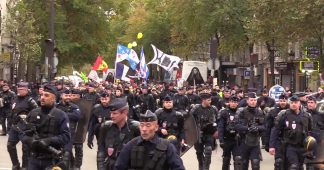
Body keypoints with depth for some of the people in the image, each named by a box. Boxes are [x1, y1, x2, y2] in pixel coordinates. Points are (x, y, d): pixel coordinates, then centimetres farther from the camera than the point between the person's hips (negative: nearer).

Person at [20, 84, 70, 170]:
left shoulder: (61, 115, -4)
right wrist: (29, 140, -13)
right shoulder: (33, 113, 8)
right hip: (34, 158, 4)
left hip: (52, 160, -4)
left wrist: (49, 141, -23)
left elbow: (66, 136, -11)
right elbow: (24, 133, 9)